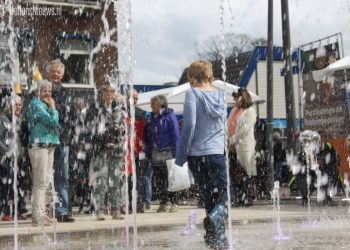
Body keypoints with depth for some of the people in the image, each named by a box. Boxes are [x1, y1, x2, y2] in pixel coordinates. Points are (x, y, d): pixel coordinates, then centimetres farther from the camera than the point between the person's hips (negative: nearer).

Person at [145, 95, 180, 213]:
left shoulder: (170, 116, -5)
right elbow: (148, 137, 16)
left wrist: (175, 152, -14)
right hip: (155, 154, 6)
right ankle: (163, 203, 13)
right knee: (159, 181, 7)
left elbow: (176, 135, -8)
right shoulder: (152, 118, 14)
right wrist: (148, 153, 10)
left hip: (167, 153, -6)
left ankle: (174, 203, 6)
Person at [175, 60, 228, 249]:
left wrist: (181, 157, -7)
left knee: (208, 196, 10)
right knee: (224, 195, 3)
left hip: (197, 154, -1)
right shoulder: (221, 95, 9)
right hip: (218, 152, 2)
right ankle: (216, 217, -27)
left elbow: (189, 125, -12)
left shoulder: (193, 93, -5)